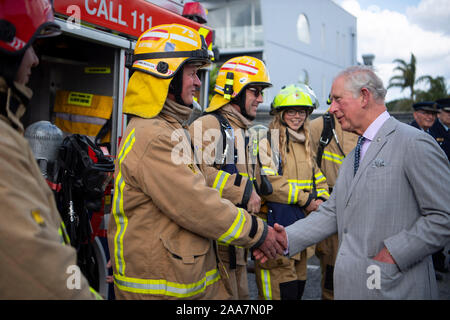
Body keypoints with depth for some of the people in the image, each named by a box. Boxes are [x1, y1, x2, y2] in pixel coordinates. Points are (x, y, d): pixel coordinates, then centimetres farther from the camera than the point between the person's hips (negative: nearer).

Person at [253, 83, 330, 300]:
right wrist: (304, 199, -14)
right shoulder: (267, 140, -8)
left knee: (297, 288, 16)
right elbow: (267, 183, -19)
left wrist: (321, 199, 2)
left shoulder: (306, 144, 18)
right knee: (282, 291, -9)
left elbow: (319, 179, 24)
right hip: (276, 227, -8)